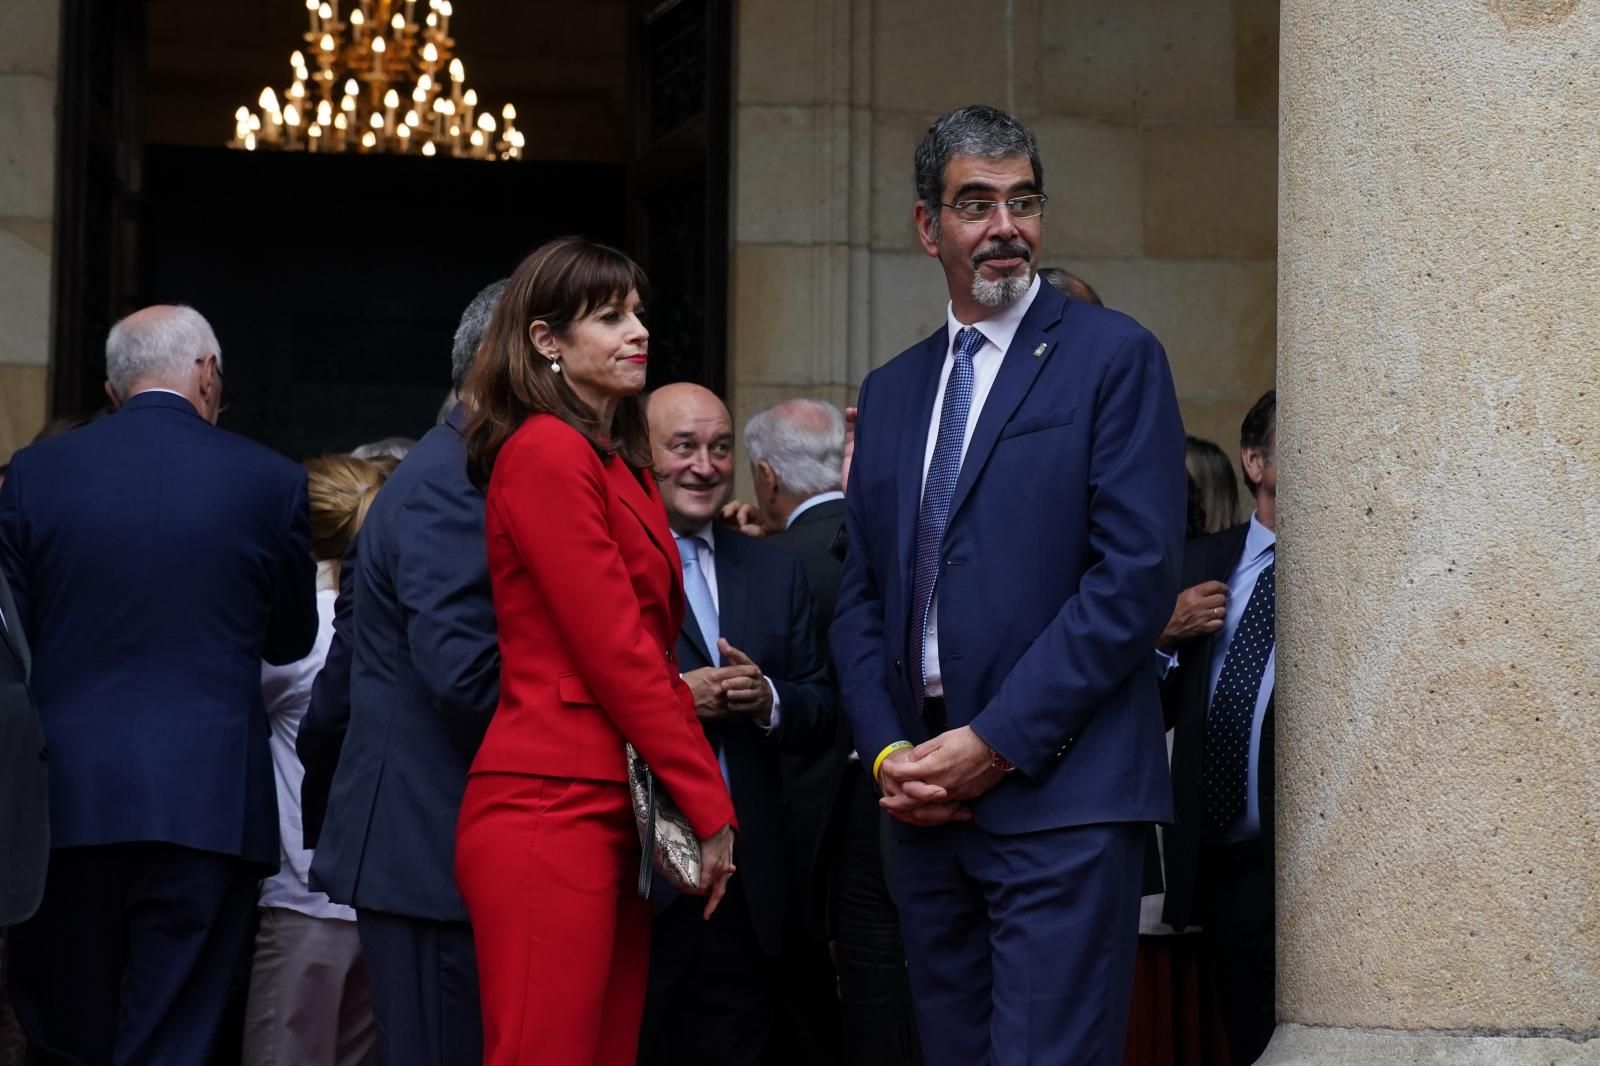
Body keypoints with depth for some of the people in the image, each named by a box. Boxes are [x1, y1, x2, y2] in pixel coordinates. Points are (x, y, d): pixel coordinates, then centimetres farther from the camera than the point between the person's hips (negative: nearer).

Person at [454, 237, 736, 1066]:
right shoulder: (548, 452, -9)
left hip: (606, 818, 9)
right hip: (549, 812, -9)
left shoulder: (616, 464, 20)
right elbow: (617, 655, -12)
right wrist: (711, 809, -8)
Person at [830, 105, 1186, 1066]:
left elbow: (1138, 573, -10)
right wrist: (888, 752, 0)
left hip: (1060, 796, -6)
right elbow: (863, 597, 18)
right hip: (925, 803, 6)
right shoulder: (892, 390, 18)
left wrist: (996, 743, -13)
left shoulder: (1113, 357, -1)